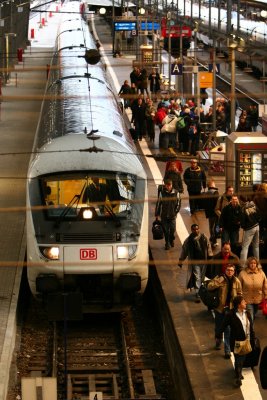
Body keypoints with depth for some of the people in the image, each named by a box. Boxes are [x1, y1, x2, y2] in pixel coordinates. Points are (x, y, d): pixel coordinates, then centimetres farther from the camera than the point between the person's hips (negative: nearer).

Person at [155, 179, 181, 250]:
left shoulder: (176, 193, -4)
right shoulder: (162, 193, -5)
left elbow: (178, 204, 6)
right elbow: (158, 204, 2)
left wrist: (175, 212, -2)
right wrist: (157, 214, 5)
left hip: (172, 215, 0)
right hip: (164, 215, 0)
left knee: (172, 229, -1)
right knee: (166, 230, 4)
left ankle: (172, 240, 29)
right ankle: (167, 243, 20)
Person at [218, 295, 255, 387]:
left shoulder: (247, 313, 1)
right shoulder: (231, 315, -17)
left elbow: (251, 327, 8)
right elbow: (223, 326, -13)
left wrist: (253, 338, 9)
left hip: (246, 341, 6)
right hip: (236, 342, -5)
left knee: (243, 358, 18)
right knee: (238, 359, -2)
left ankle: (239, 372, 39)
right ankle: (238, 377, 9)